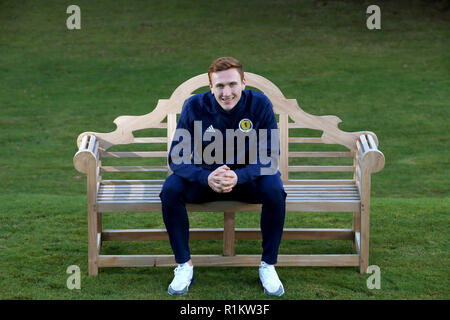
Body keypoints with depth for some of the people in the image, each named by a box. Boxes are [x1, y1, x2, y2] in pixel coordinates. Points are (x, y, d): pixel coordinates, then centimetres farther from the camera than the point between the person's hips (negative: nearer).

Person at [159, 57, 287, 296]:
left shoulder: (260, 104, -16)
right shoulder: (195, 106, -15)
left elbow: (269, 157, -17)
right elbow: (177, 159, -16)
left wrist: (238, 176, -37)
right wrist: (207, 178, -36)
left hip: (247, 177, -1)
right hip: (205, 177, 1)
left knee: (274, 189, -32)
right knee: (170, 189, -27)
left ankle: (268, 265, -12)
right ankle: (184, 265, -10)